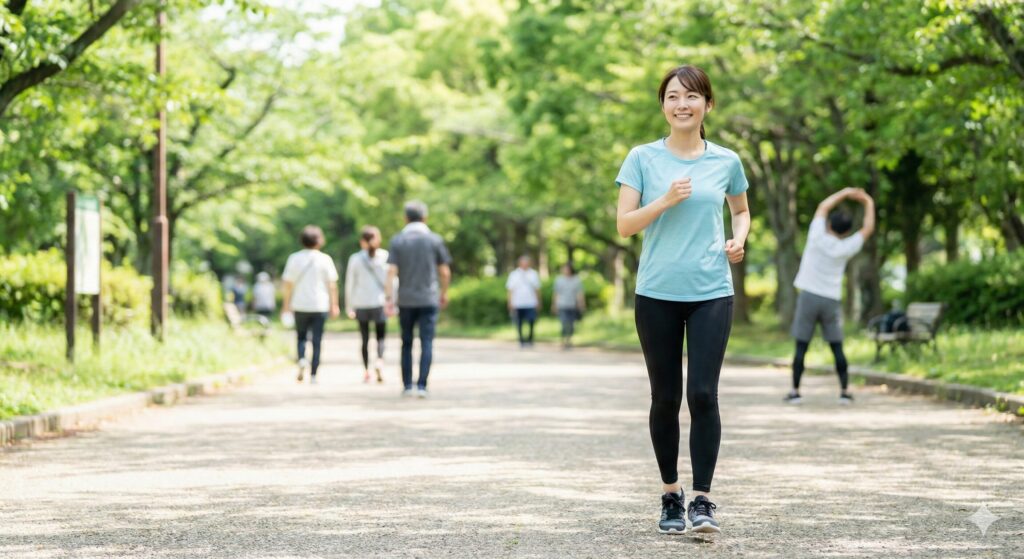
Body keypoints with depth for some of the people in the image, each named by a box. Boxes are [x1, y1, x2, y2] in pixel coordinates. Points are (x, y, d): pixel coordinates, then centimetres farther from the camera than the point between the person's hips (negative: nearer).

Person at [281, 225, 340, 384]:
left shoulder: (294, 258, 0)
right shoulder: (325, 259, -3)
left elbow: (288, 283, 2)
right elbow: (332, 284, -4)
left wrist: (286, 303, 11)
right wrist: (334, 305, 3)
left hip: (300, 305, 1)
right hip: (320, 305, -1)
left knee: (301, 336, 17)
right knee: (317, 341, 4)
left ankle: (302, 359, -11)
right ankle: (313, 375, 0)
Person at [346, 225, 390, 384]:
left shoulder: (355, 259, 0)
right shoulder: (385, 256, -2)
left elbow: (349, 283, 3)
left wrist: (349, 306, 10)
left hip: (361, 304, 1)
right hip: (380, 302, -1)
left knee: (365, 338, 9)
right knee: (381, 336, 7)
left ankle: (366, 371, 7)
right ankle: (380, 360, -19)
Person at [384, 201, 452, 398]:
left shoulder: (397, 241, 1)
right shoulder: (435, 240, 0)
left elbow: (391, 271, -7)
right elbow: (445, 272, 1)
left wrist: (389, 298, -8)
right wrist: (444, 293, 16)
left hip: (406, 300, 1)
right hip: (429, 300, -1)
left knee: (407, 344, 13)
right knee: (426, 343, -2)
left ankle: (407, 386, 13)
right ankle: (421, 385, -13)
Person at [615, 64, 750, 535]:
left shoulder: (725, 161, 6)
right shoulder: (643, 158, 2)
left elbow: (741, 210, 24)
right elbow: (624, 225, -2)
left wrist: (738, 240, 3)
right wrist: (667, 199, -15)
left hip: (711, 292, 0)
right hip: (657, 293, 0)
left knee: (703, 394, -10)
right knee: (666, 398, 7)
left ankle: (702, 501, -6)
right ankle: (671, 496, 20)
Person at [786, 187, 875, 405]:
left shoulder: (817, 237, -6)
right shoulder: (846, 248, -4)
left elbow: (823, 207, 9)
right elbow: (868, 228, 9)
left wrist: (845, 193, 15)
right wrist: (869, 203, 19)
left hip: (809, 297, -1)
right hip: (831, 300, 1)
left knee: (801, 346, 1)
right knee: (837, 347, 6)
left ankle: (795, 391, 1)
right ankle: (845, 391, 5)